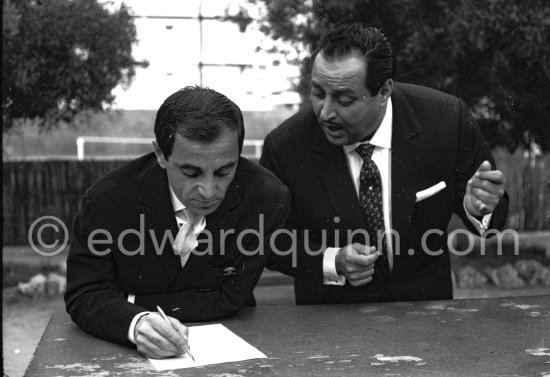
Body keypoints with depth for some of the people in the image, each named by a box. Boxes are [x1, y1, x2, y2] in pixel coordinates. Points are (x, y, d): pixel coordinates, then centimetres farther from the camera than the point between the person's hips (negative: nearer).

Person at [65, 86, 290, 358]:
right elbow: (85, 295, -9)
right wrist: (136, 322, -29)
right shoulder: (106, 200, -14)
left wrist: (131, 303, -14)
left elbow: (226, 301, -11)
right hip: (124, 349, 1)